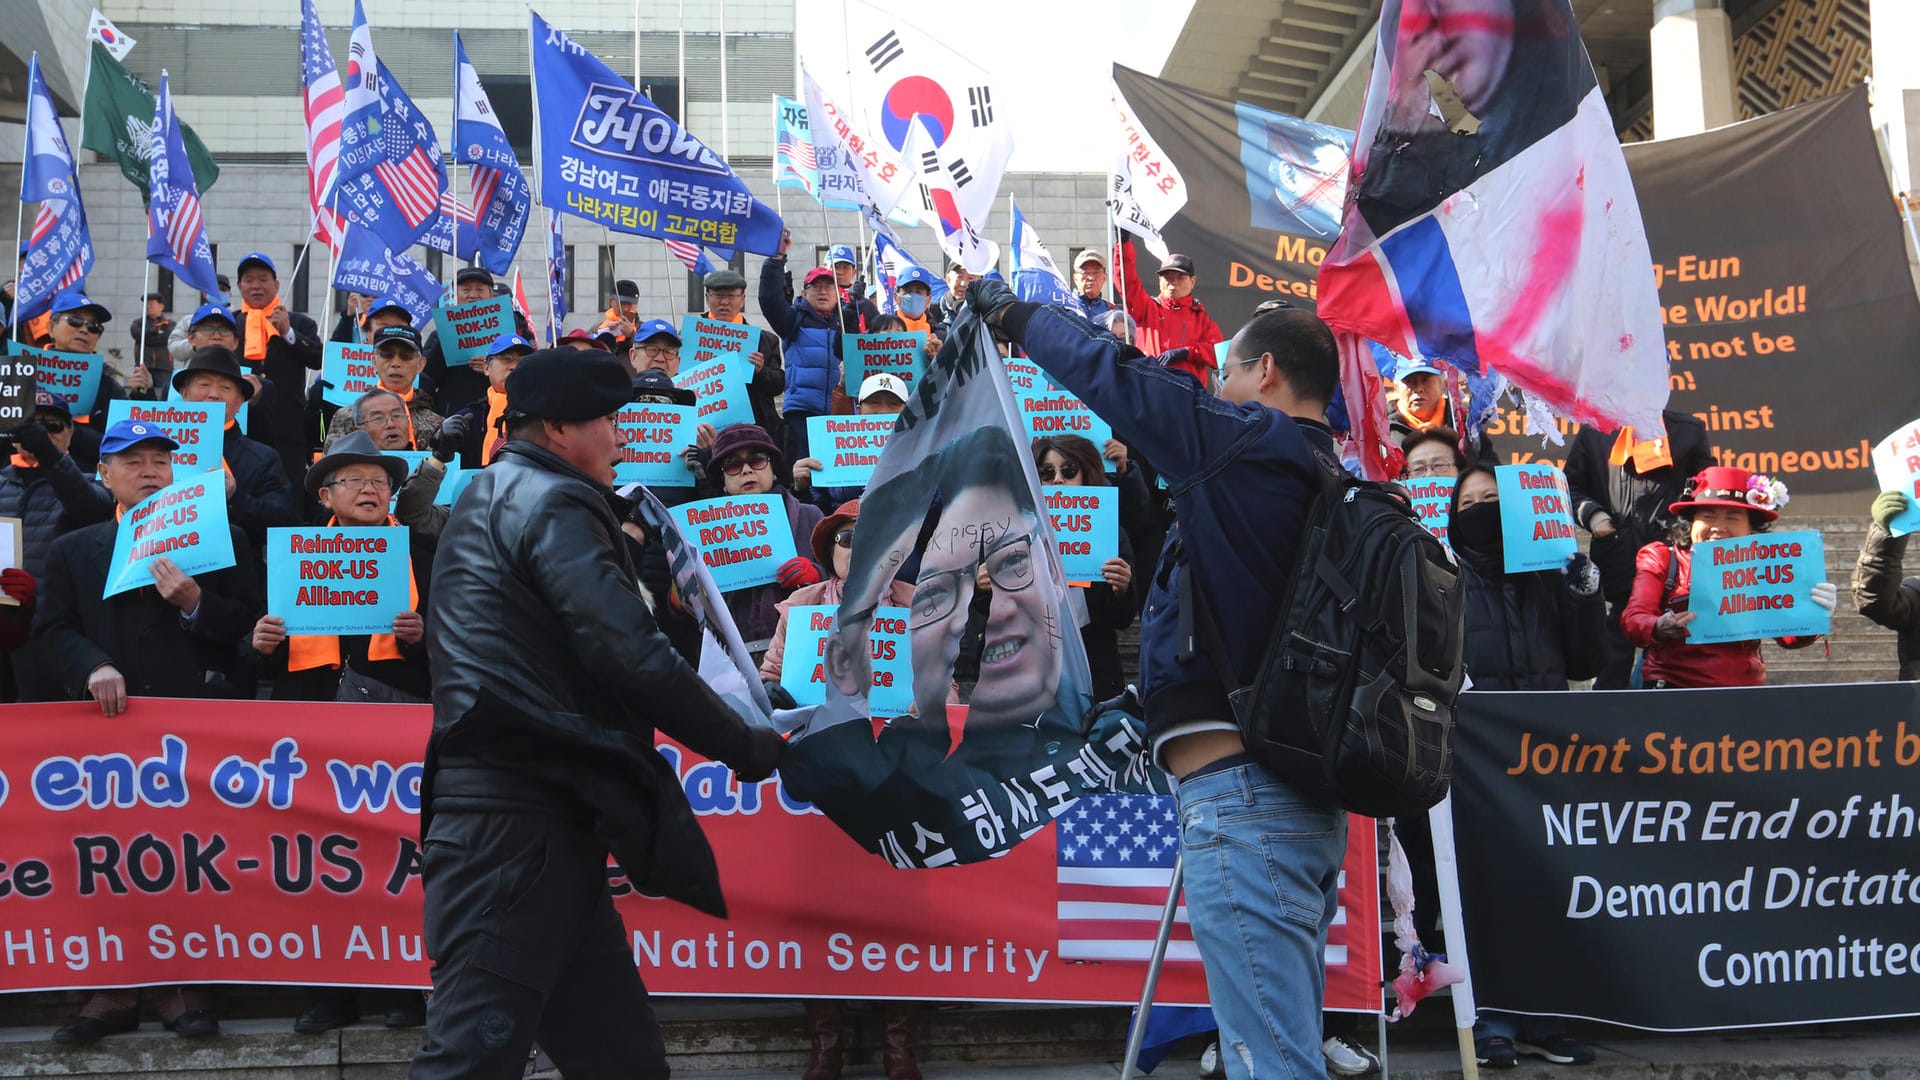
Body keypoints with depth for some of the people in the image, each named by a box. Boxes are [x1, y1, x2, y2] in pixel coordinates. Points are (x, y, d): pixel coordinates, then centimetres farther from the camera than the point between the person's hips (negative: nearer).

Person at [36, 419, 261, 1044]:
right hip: (109, 723, 2)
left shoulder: (221, 541, 9)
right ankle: (113, 991, 14)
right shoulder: (73, 550, 15)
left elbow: (247, 623, 1)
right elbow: (52, 630, 5)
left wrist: (195, 604, -16)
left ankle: (184, 988, 10)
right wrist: (92, 666, -13)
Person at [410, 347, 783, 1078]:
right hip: (519, 818, -10)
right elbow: (633, 656, -16)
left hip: (513, 806, 10)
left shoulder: (492, 500, 24)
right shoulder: (550, 503, -8)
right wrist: (745, 746, -5)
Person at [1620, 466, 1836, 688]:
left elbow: (1788, 637, 4)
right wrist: (1660, 629, -27)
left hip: (1743, 687, 3)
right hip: (1671, 684, -3)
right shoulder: (1662, 558, 8)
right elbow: (1632, 620, -5)